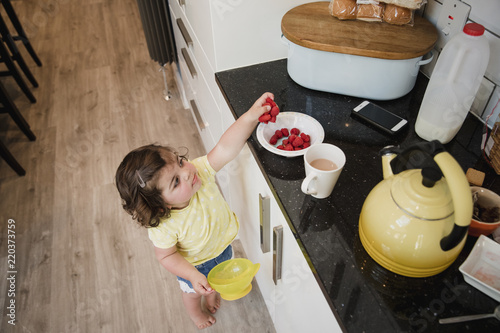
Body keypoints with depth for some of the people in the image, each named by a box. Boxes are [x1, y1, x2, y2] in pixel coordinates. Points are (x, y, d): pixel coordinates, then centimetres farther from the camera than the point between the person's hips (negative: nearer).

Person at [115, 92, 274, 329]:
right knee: (193, 292, 31)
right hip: (194, 264, -3)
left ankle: (212, 295, 71)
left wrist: (250, 116, -59)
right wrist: (193, 276, -34)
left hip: (222, 245, 4)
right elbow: (166, 256, -24)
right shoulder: (163, 227, -41)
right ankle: (196, 313, 66)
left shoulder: (201, 170, -36)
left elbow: (226, 148, -47)